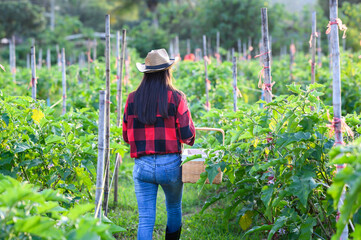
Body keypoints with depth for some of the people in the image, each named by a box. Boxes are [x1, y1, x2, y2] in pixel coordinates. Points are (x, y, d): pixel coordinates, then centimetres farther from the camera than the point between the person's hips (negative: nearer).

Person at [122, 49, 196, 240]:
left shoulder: (132, 99, 2)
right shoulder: (175, 98, -7)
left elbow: (126, 136, 7)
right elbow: (187, 135, -8)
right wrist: (189, 140, 15)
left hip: (142, 165, 1)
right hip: (170, 165, -1)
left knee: (145, 219, 1)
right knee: (174, 209, 23)